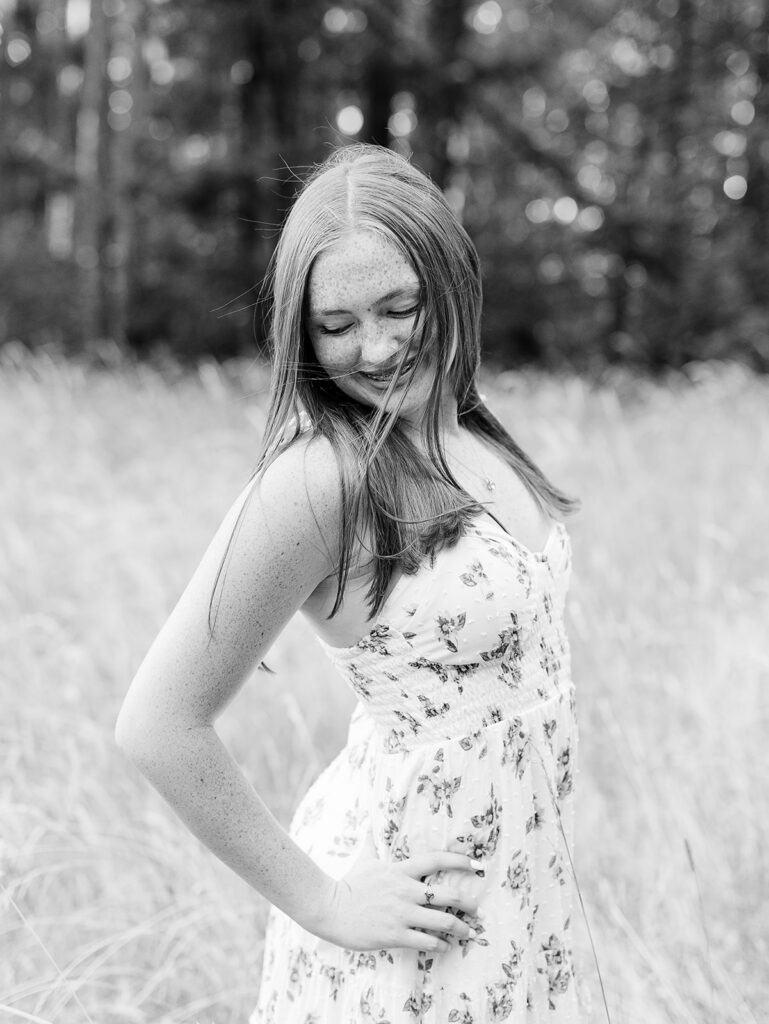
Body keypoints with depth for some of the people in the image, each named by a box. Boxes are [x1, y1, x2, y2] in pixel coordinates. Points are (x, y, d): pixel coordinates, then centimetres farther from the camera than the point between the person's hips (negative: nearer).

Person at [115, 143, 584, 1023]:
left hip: (519, 899, 7)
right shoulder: (321, 477, -23)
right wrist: (323, 903, -15)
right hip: (409, 951, -7)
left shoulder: (467, 432, 0)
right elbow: (160, 726, -23)